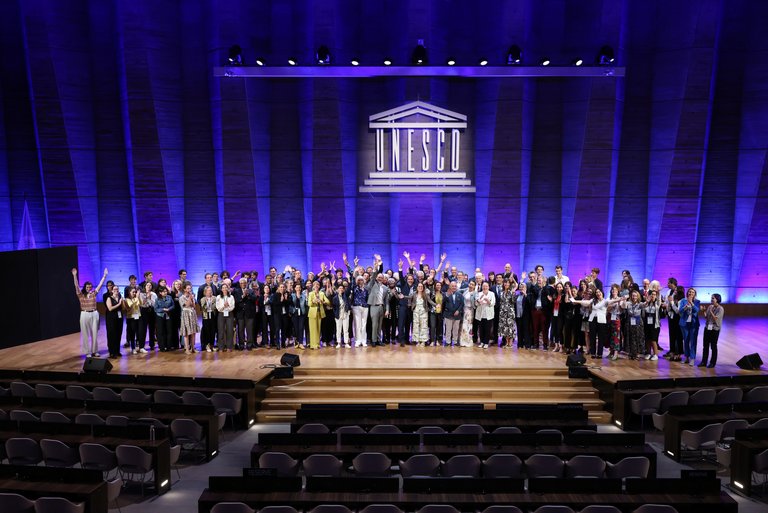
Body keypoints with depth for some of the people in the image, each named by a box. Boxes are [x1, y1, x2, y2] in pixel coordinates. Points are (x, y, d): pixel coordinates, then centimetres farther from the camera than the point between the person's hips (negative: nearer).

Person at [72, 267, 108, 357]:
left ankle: (94, 351, 16)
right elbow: (76, 285, -14)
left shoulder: (94, 293, 5)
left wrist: (104, 275, -1)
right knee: (86, 334, 4)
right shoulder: (81, 295, -2)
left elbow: (100, 284, 4)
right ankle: (87, 352, 11)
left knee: (94, 333, 7)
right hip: (85, 315, -2)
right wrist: (74, 276, -26)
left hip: (94, 314, 2)